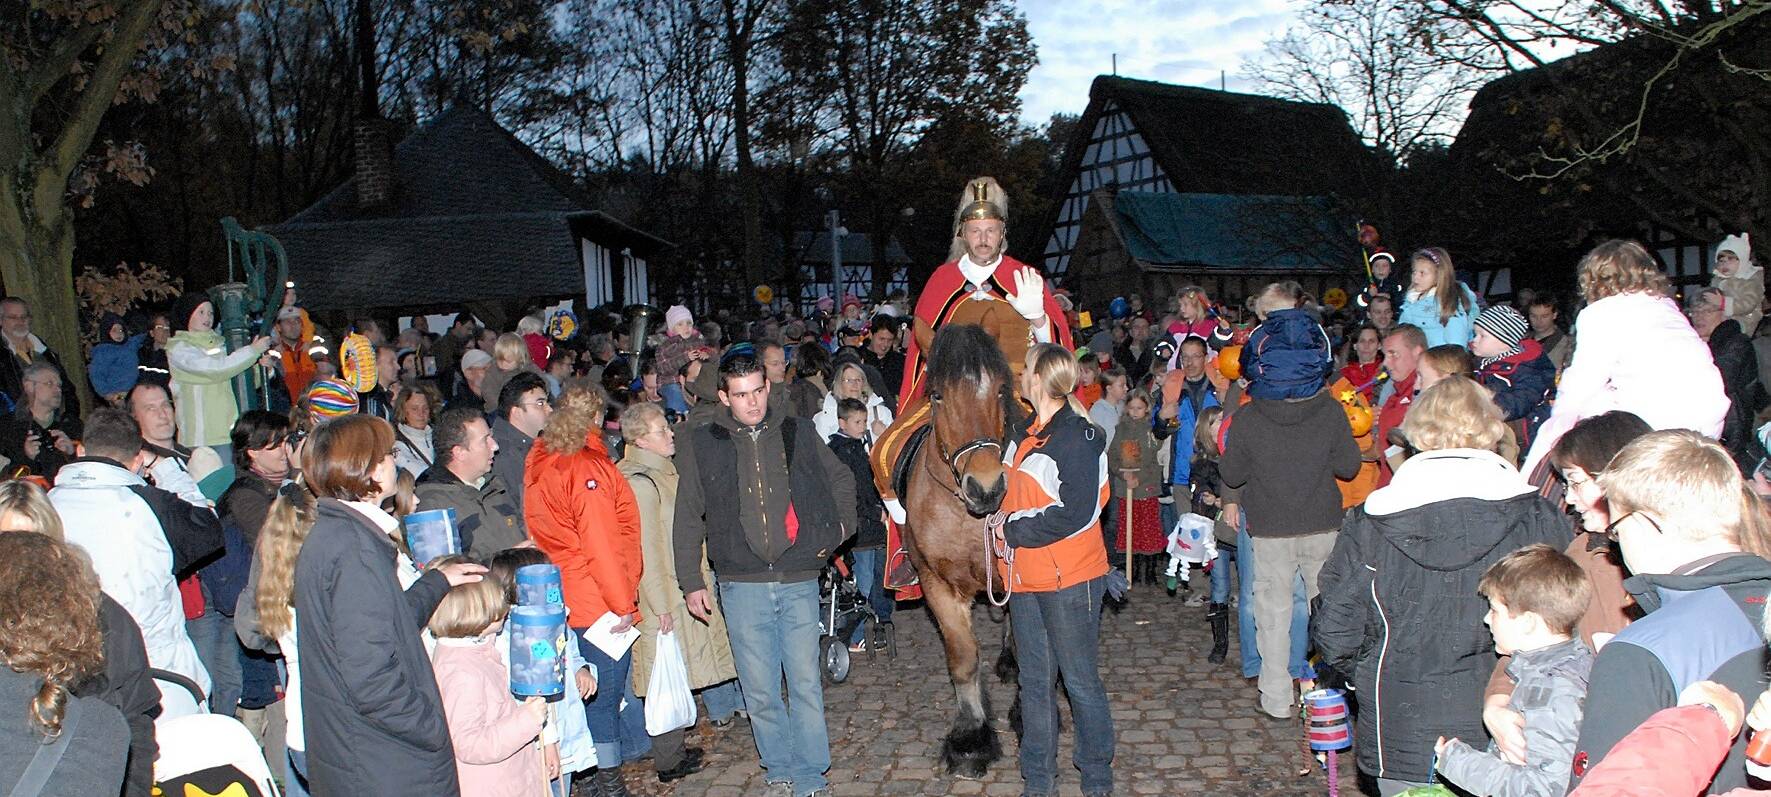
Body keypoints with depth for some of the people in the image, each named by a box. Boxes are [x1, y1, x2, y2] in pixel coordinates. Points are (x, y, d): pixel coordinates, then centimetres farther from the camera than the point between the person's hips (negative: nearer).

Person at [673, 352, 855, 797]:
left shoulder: (798, 433, 4)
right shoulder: (702, 444, 1)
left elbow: (841, 480, 20)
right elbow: (688, 519, 6)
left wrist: (841, 527, 10)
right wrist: (691, 581, 4)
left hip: (799, 581, 0)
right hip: (741, 585, 0)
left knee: (806, 683, 4)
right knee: (759, 690, 8)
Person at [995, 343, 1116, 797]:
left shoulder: (1080, 438, -15)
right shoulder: (1022, 433, 9)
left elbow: (1074, 514, -21)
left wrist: (1014, 530, -16)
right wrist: (1004, 518, 8)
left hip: (1069, 580, -7)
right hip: (1024, 576, 7)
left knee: (1080, 681, 5)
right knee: (1035, 682, 14)